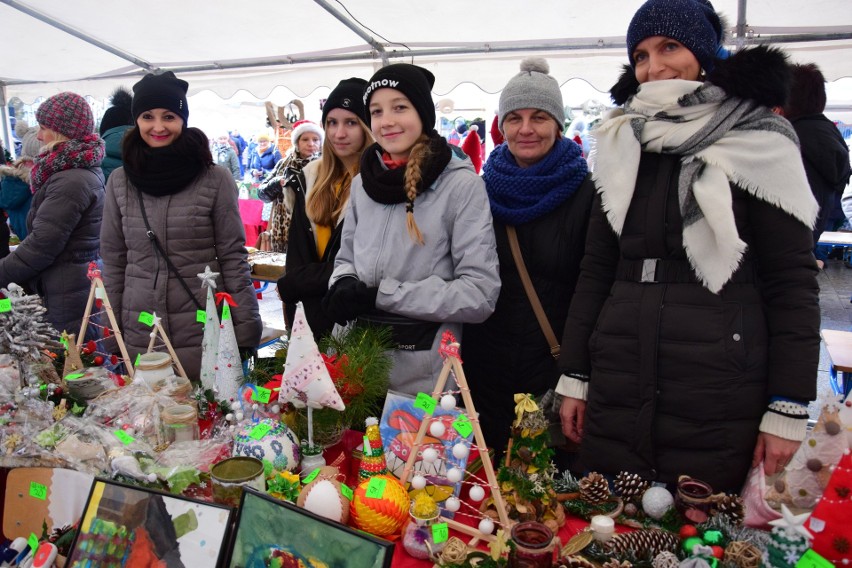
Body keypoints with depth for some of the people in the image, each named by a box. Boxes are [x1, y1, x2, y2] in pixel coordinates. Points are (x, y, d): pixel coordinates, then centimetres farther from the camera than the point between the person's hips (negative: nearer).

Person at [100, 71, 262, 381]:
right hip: (139, 335, 3)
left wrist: (246, 332, -8)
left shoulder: (215, 179, -5)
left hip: (204, 332, -2)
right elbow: (113, 262, 8)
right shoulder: (119, 182, 4)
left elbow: (233, 258, -4)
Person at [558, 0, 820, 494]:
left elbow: (794, 283, -4)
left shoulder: (758, 143, -2)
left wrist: (788, 409, -8)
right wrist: (574, 377, 7)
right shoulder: (623, 145, 10)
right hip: (616, 398, 4)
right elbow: (595, 269, 10)